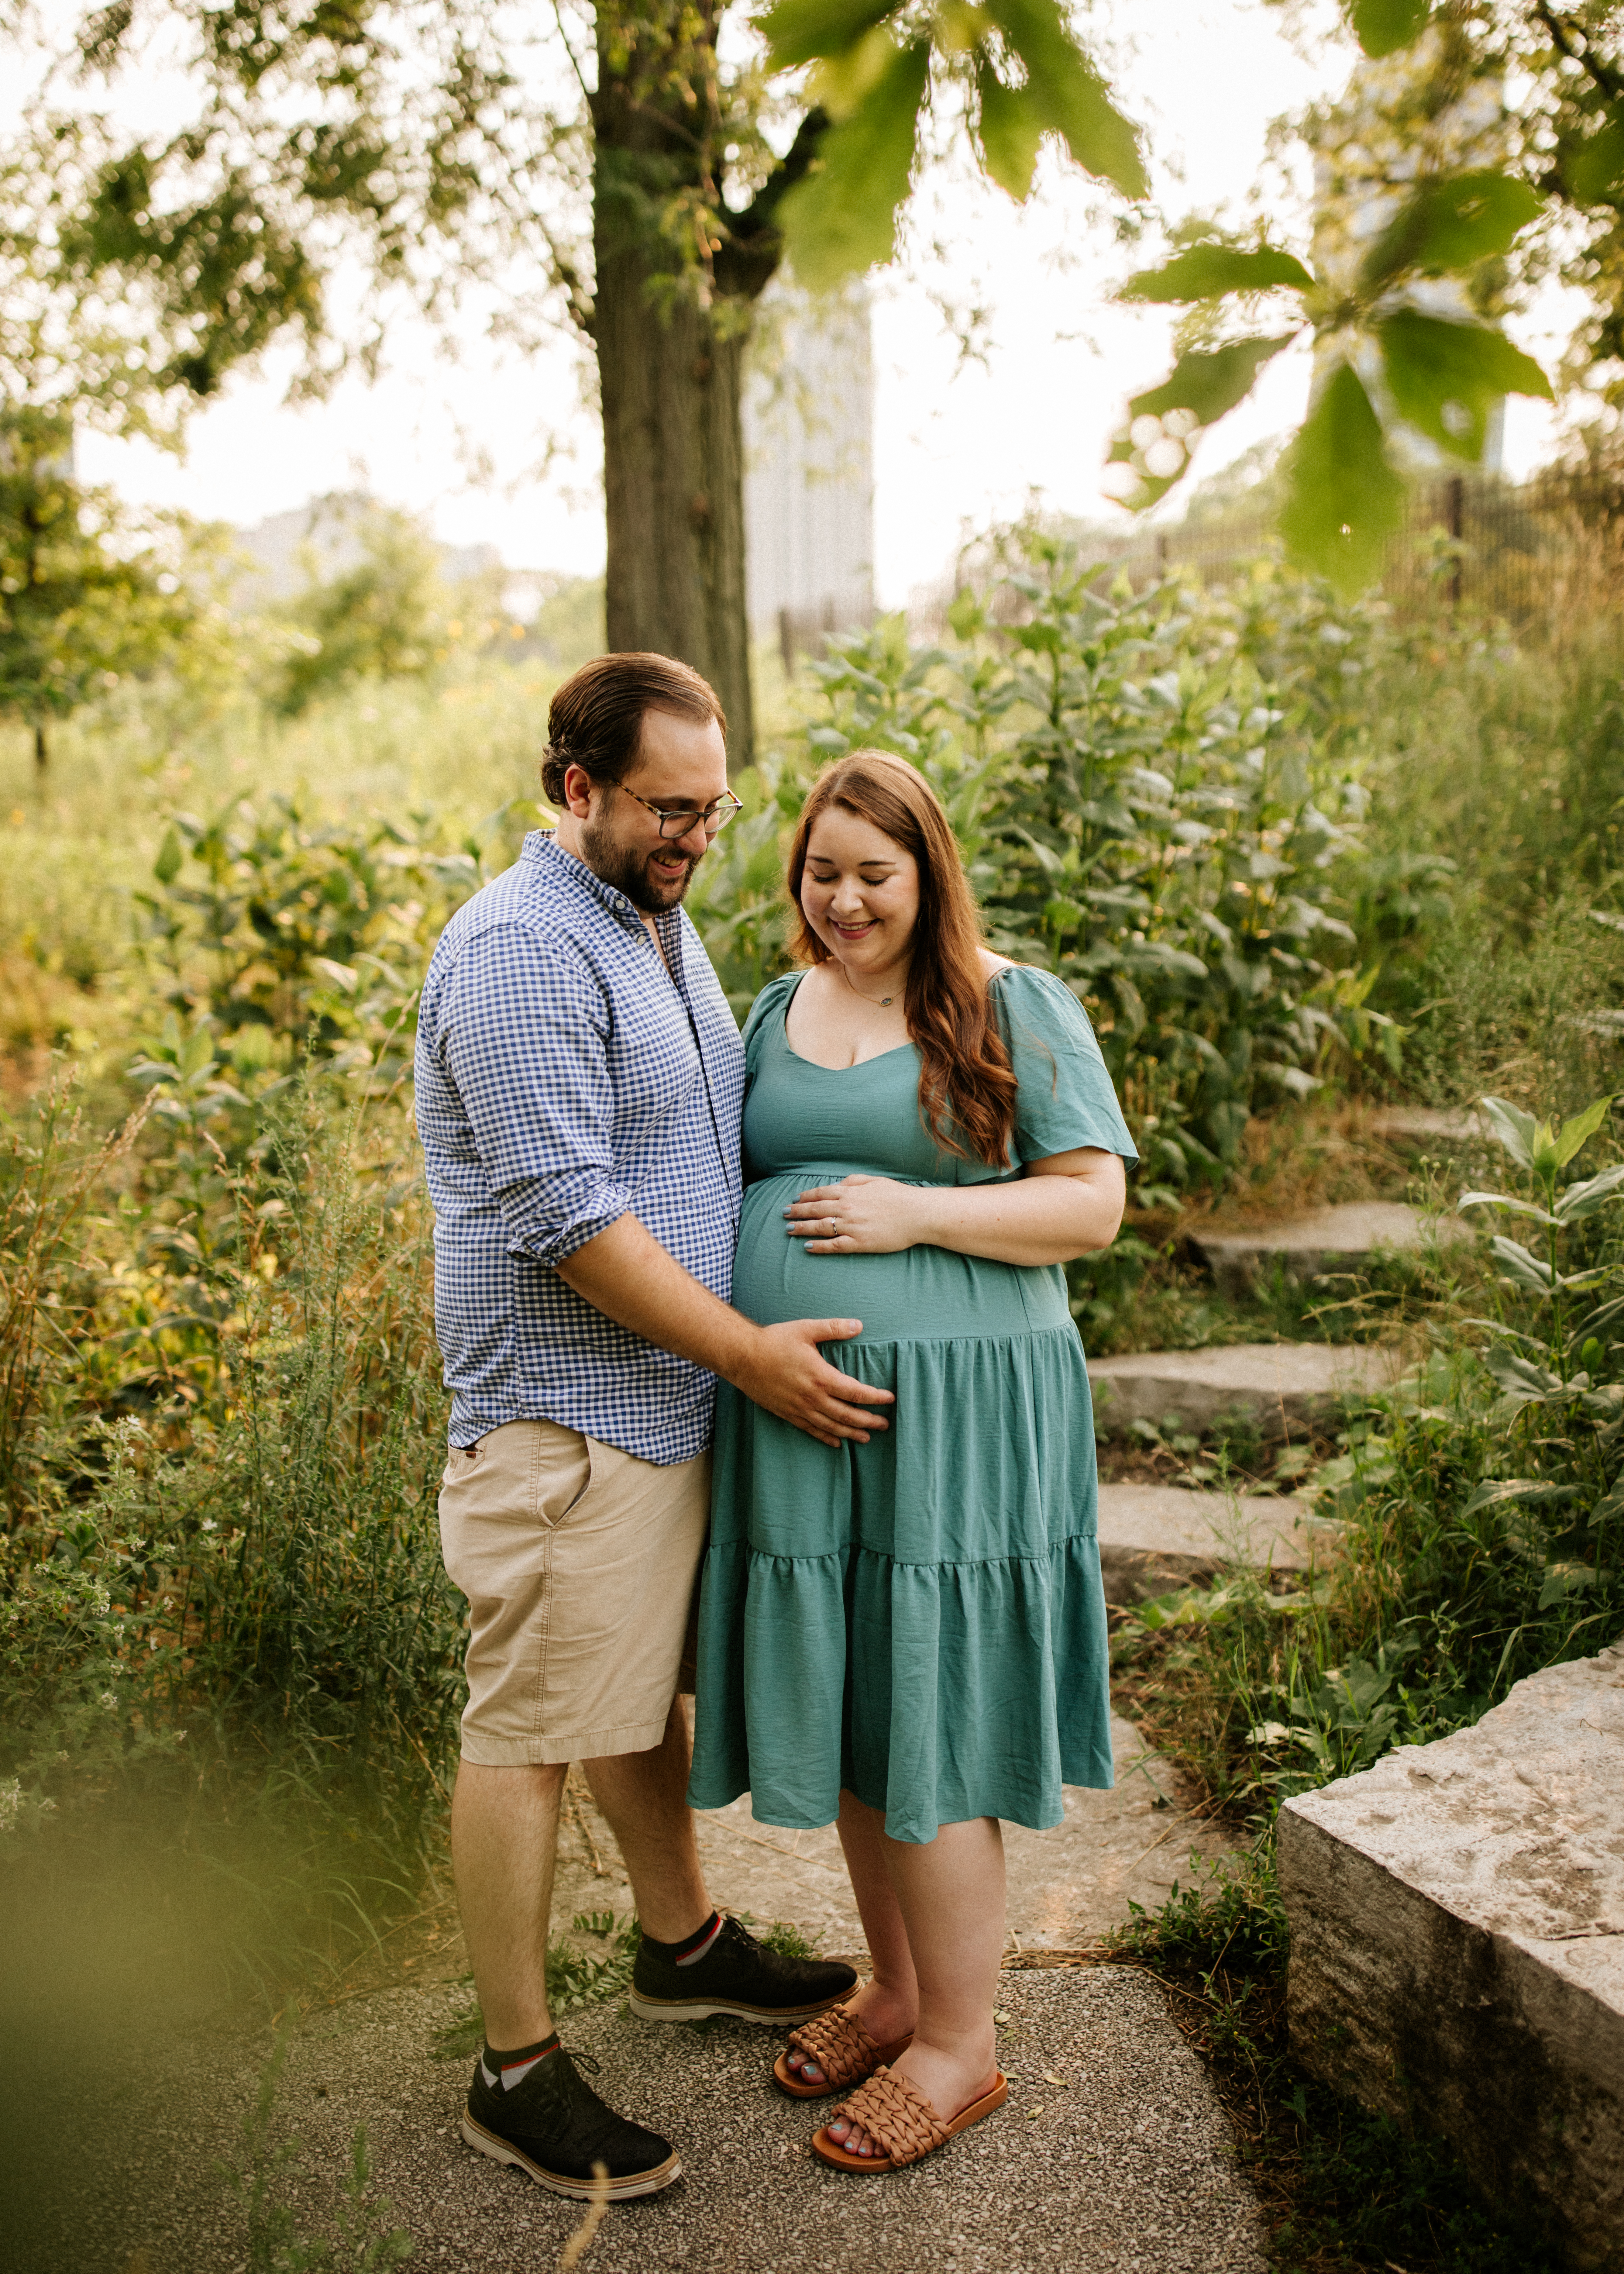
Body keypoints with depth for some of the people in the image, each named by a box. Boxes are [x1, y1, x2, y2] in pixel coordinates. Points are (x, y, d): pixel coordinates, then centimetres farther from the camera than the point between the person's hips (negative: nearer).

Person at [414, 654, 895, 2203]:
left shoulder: (663, 921, 12)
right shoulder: (520, 952, -20)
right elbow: (568, 1217, -24)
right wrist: (752, 1355, -19)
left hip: (673, 1397, 9)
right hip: (567, 1417, -9)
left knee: (648, 1693, 23)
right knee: (530, 1735, 2)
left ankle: (684, 1947, 41)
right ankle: (515, 2073, 15)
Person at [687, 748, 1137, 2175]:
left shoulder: (1017, 1010, -4)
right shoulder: (781, 1010, 13)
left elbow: (1093, 1204, -8)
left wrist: (915, 1214, -18)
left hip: (949, 1413, -6)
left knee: (930, 1730, 0)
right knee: (847, 1706, 14)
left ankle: (960, 2045, 16)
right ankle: (896, 1986, 32)